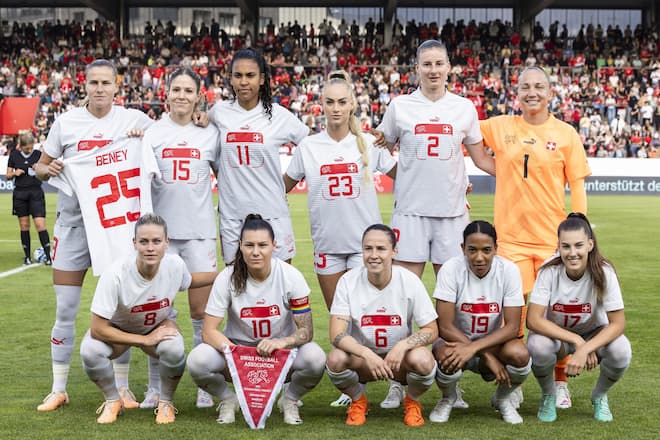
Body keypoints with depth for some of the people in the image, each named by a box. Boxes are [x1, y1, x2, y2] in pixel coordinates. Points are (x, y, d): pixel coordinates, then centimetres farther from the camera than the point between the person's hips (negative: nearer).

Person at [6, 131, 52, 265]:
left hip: (36, 193, -2)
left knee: (40, 224, -10)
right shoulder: (14, 155, 2)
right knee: (24, 225, 5)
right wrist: (14, 173, -13)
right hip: (20, 193, 2)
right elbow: (8, 176, 8)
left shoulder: (38, 154, -1)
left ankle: (48, 256, -11)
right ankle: (27, 256, 13)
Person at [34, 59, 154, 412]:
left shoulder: (133, 120, 0)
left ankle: (122, 388, 15)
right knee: (65, 310, 3)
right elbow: (40, 167, 10)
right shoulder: (65, 122, 4)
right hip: (73, 224, 1)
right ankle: (58, 389, 16)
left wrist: (145, 136, -12)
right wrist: (47, 169, -13)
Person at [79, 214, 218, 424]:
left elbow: (188, 281, 6)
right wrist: (145, 340, -29)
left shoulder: (175, 264, -23)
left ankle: (166, 402, -2)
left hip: (159, 325, 2)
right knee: (90, 351, -33)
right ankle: (113, 400, -2)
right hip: (117, 329, -1)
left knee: (174, 350, -33)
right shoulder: (116, 275, -35)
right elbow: (98, 329, -31)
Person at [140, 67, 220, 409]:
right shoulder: (153, 132, 3)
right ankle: (155, 387, 14)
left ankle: (206, 386, 14)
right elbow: (142, 176, -8)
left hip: (200, 230, 1)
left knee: (202, 312, 3)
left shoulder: (210, 133, 6)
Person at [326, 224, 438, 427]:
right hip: (361, 357, 0)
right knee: (336, 359, -33)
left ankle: (412, 402, 4)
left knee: (423, 360, -34)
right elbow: (336, 334, -18)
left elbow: (431, 330, -10)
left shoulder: (409, 281, -12)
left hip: (400, 357, 0)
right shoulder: (348, 281, -13)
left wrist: (402, 346, -30)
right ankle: (358, 401, 3)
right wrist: (367, 354, -36)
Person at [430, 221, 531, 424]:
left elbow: (512, 327, -17)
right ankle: (448, 398, 3)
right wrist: (488, 357, -25)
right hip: (455, 341, -1)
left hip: (492, 342, 2)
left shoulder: (508, 270, -14)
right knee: (449, 358, -36)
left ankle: (502, 398, 5)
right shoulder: (451, 269, -18)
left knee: (520, 355, -31)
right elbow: (445, 326, -19)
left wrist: (473, 348, -32)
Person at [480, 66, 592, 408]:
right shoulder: (499, 127, 3)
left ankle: (560, 382, 22)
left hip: (553, 237, 0)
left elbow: (577, 186, 3)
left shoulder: (566, 134, 2)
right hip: (510, 236, 0)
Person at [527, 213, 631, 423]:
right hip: (555, 334, -1)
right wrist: (576, 341, -35)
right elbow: (533, 320, -27)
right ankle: (548, 396, -1)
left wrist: (584, 350, -37)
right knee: (538, 346, -36)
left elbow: (618, 323, -23)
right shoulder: (550, 271, -23)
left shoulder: (603, 272, -23)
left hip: (594, 334, 1)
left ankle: (600, 396, 4)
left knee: (621, 350, -31)